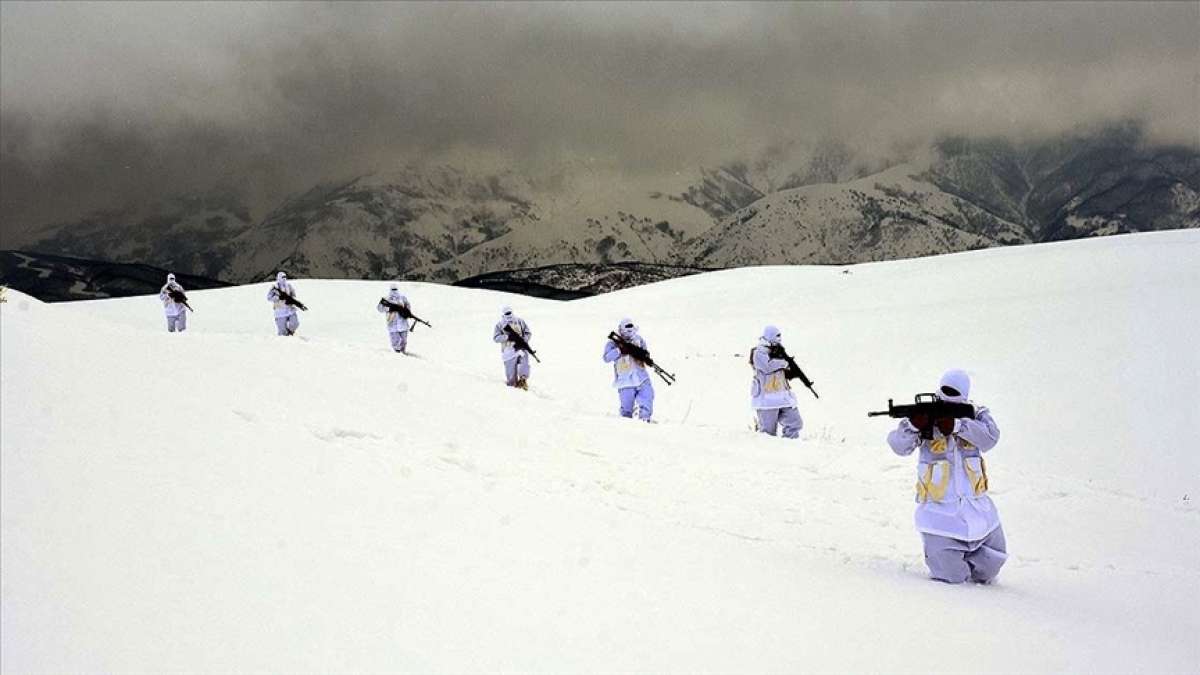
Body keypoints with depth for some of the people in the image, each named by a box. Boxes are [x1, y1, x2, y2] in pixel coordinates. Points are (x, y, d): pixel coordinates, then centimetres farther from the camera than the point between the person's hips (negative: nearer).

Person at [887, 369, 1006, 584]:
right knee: (951, 577, -6)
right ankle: (943, 552, 27)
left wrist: (957, 425, -34)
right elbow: (899, 446, -18)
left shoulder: (976, 414, -1)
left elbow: (990, 437, -21)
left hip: (976, 507, 3)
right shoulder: (927, 415, -7)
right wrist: (912, 425, -37)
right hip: (940, 510, -3)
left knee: (990, 565, 14)